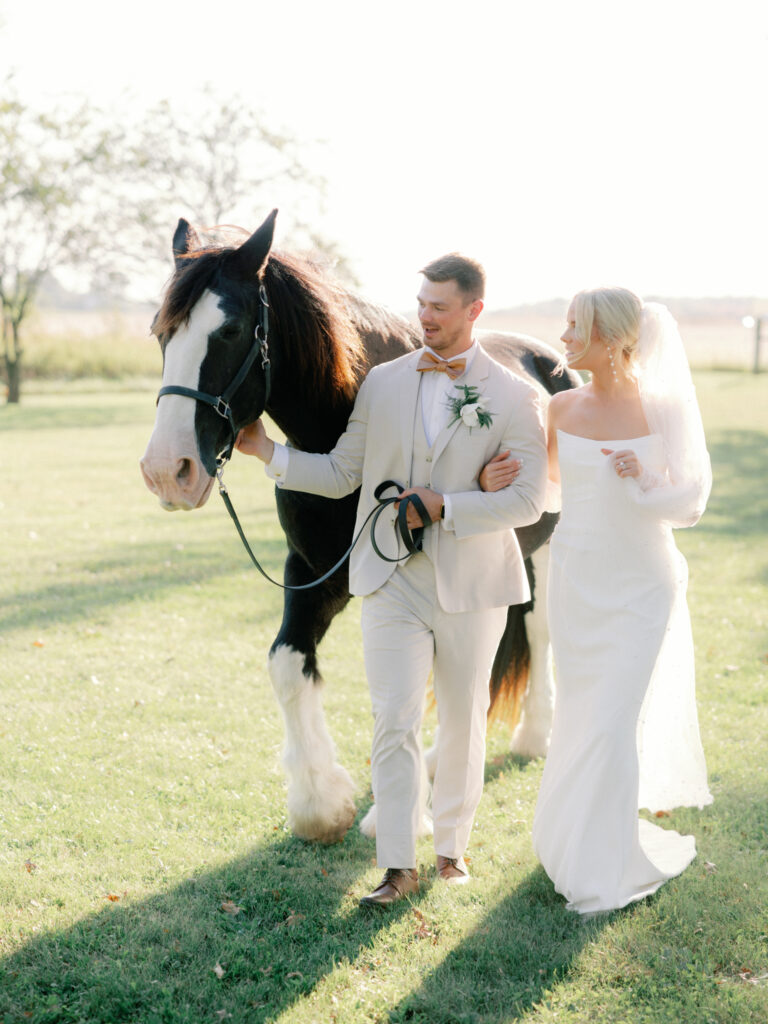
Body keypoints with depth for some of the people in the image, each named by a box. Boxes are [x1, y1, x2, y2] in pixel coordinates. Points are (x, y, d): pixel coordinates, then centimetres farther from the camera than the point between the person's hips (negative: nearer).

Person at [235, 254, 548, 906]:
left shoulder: (513, 397, -4)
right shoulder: (382, 383, 4)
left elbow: (529, 500, -10)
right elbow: (341, 475, 7)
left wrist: (445, 506, -19)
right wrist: (268, 451, -5)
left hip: (471, 586, -1)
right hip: (393, 580, 1)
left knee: (463, 723, 12)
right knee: (394, 722, -4)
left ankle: (452, 845, 30)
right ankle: (398, 867, 3)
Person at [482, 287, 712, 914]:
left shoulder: (664, 408, -11)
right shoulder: (563, 409, -1)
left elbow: (692, 504, -5)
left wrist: (645, 481, -23)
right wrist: (494, 479, -2)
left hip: (643, 584, -3)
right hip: (576, 578, 4)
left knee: (613, 720, -3)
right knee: (583, 711, 14)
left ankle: (604, 869, 15)